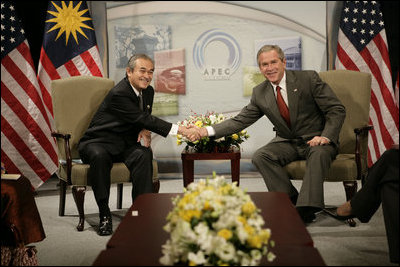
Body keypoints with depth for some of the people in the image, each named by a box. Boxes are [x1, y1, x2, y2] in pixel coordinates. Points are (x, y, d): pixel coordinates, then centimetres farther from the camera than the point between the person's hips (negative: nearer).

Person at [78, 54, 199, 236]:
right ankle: (104, 214, -27)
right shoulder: (119, 94, -22)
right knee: (99, 156, -39)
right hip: (97, 142, -5)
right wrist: (181, 130, -35)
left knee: (143, 154, -28)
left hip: (125, 145, 6)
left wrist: (145, 130, -6)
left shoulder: (148, 91, 5)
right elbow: (143, 119, -29)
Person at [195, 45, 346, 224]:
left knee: (319, 154, -36)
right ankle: (292, 202, -21)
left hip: (316, 141, -4)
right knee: (260, 157, -22)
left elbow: (337, 110, -8)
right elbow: (240, 121, 2)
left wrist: (326, 136, -25)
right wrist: (208, 131, -12)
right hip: (287, 143, 4)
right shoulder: (259, 93, 3)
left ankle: (306, 208, -38)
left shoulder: (308, 79, -9)